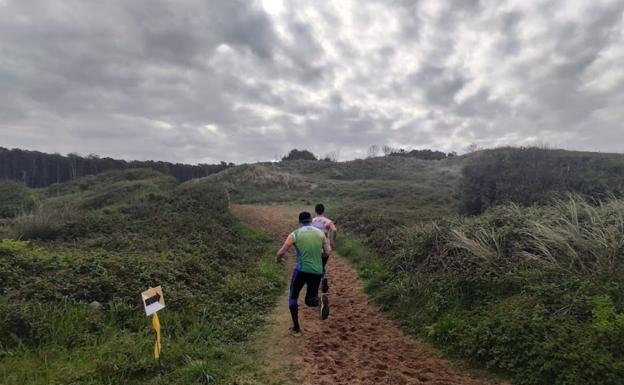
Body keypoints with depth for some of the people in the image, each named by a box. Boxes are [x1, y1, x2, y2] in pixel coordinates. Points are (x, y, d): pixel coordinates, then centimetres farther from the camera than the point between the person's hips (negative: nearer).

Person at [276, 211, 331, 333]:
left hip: (302, 271, -3)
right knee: (309, 301, 20)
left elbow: (281, 253, -3)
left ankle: (296, 326, 20)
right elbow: (328, 252, 3)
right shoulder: (320, 233, 6)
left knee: (293, 297, 22)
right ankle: (320, 302, -13)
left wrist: (278, 259, 20)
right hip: (317, 272, 3)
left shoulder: (295, 234, -2)